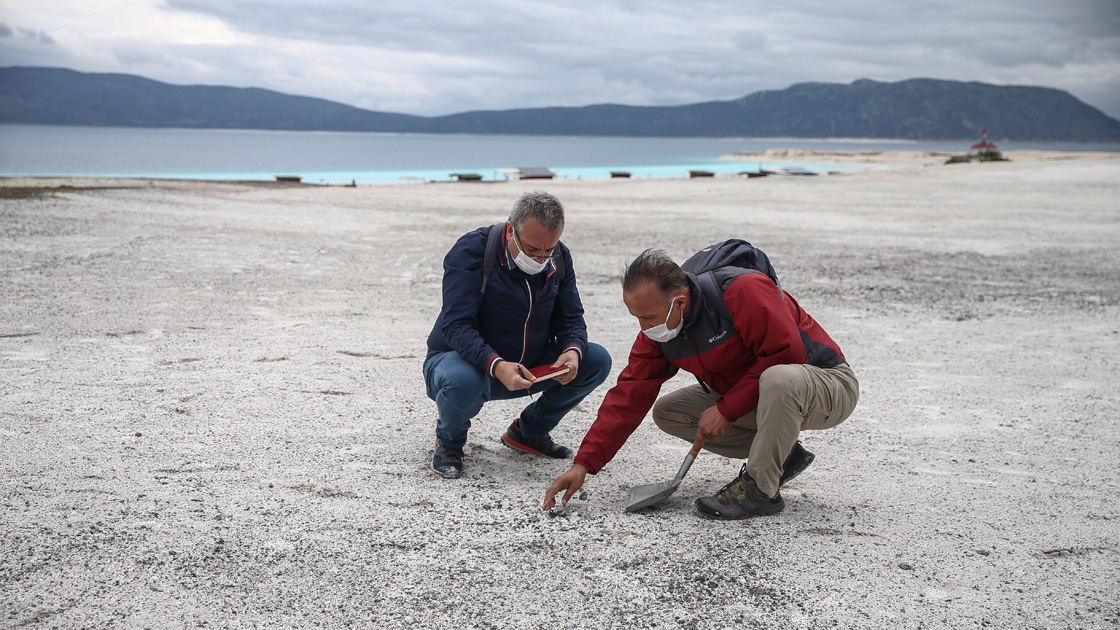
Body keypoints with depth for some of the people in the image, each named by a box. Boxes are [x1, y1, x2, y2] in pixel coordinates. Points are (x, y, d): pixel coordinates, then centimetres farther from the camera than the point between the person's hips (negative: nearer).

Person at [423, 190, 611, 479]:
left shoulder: (559, 258, -4)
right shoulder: (471, 251, -22)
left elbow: (570, 319, -1)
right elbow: (456, 326, -29)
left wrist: (572, 352, -26)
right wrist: (497, 366, -46)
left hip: (527, 366, 6)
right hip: (465, 359, -5)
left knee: (597, 360, -11)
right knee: (463, 382, -41)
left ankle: (529, 431, 11)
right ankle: (449, 441, -3)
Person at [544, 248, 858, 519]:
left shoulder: (743, 291, -30)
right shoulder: (658, 329, -7)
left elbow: (788, 354, -29)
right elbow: (629, 395, -7)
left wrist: (726, 409, -26)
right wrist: (584, 463, -15)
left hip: (830, 385, -7)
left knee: (779, 379, -42)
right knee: (667, 412, -4)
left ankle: (760, 489, -20)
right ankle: (780, 453, 3)